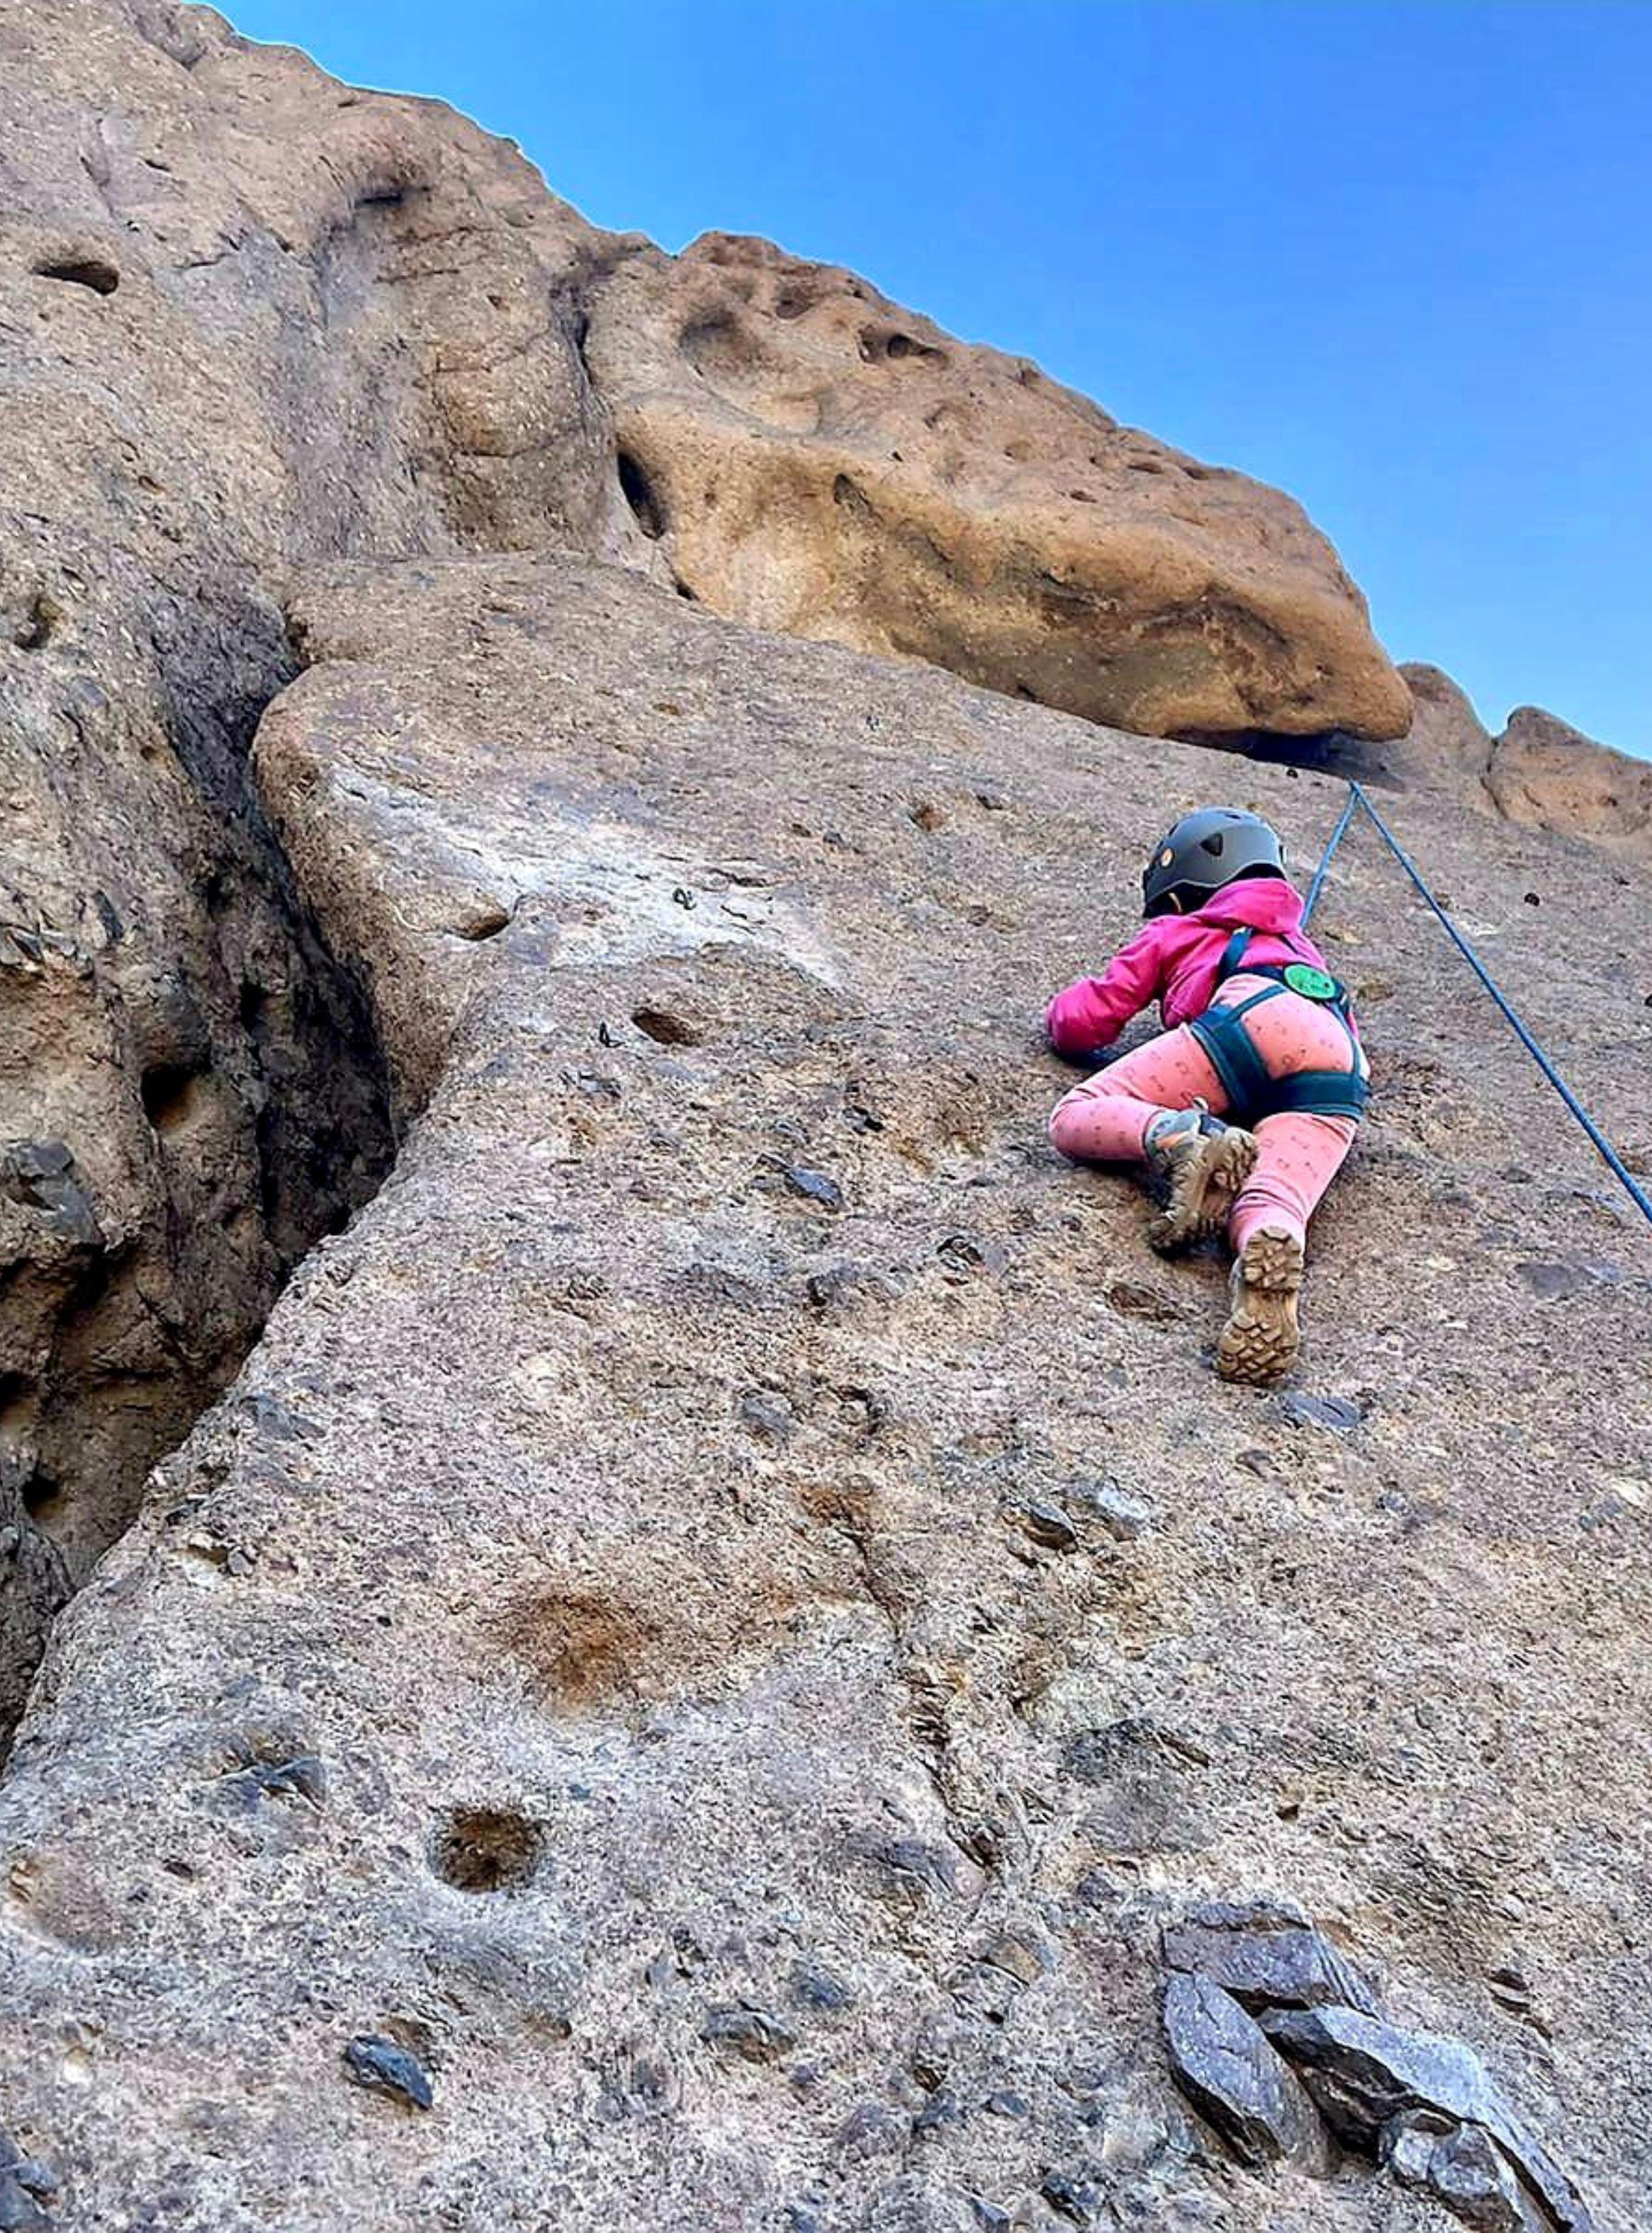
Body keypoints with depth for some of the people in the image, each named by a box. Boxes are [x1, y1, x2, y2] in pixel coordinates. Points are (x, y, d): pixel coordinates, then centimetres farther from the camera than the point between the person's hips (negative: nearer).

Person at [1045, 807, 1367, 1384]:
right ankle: (1270, 1250, -53)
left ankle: (1182, 1140, -31)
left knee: (1076, 1118, -1)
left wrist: (1063, 1011, 49)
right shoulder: (1300, 946, 45)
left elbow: (1081, 1024, 24)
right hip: (1343, 1067, 5)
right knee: (1270, 1207, -16)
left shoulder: (1171, 932, 30)